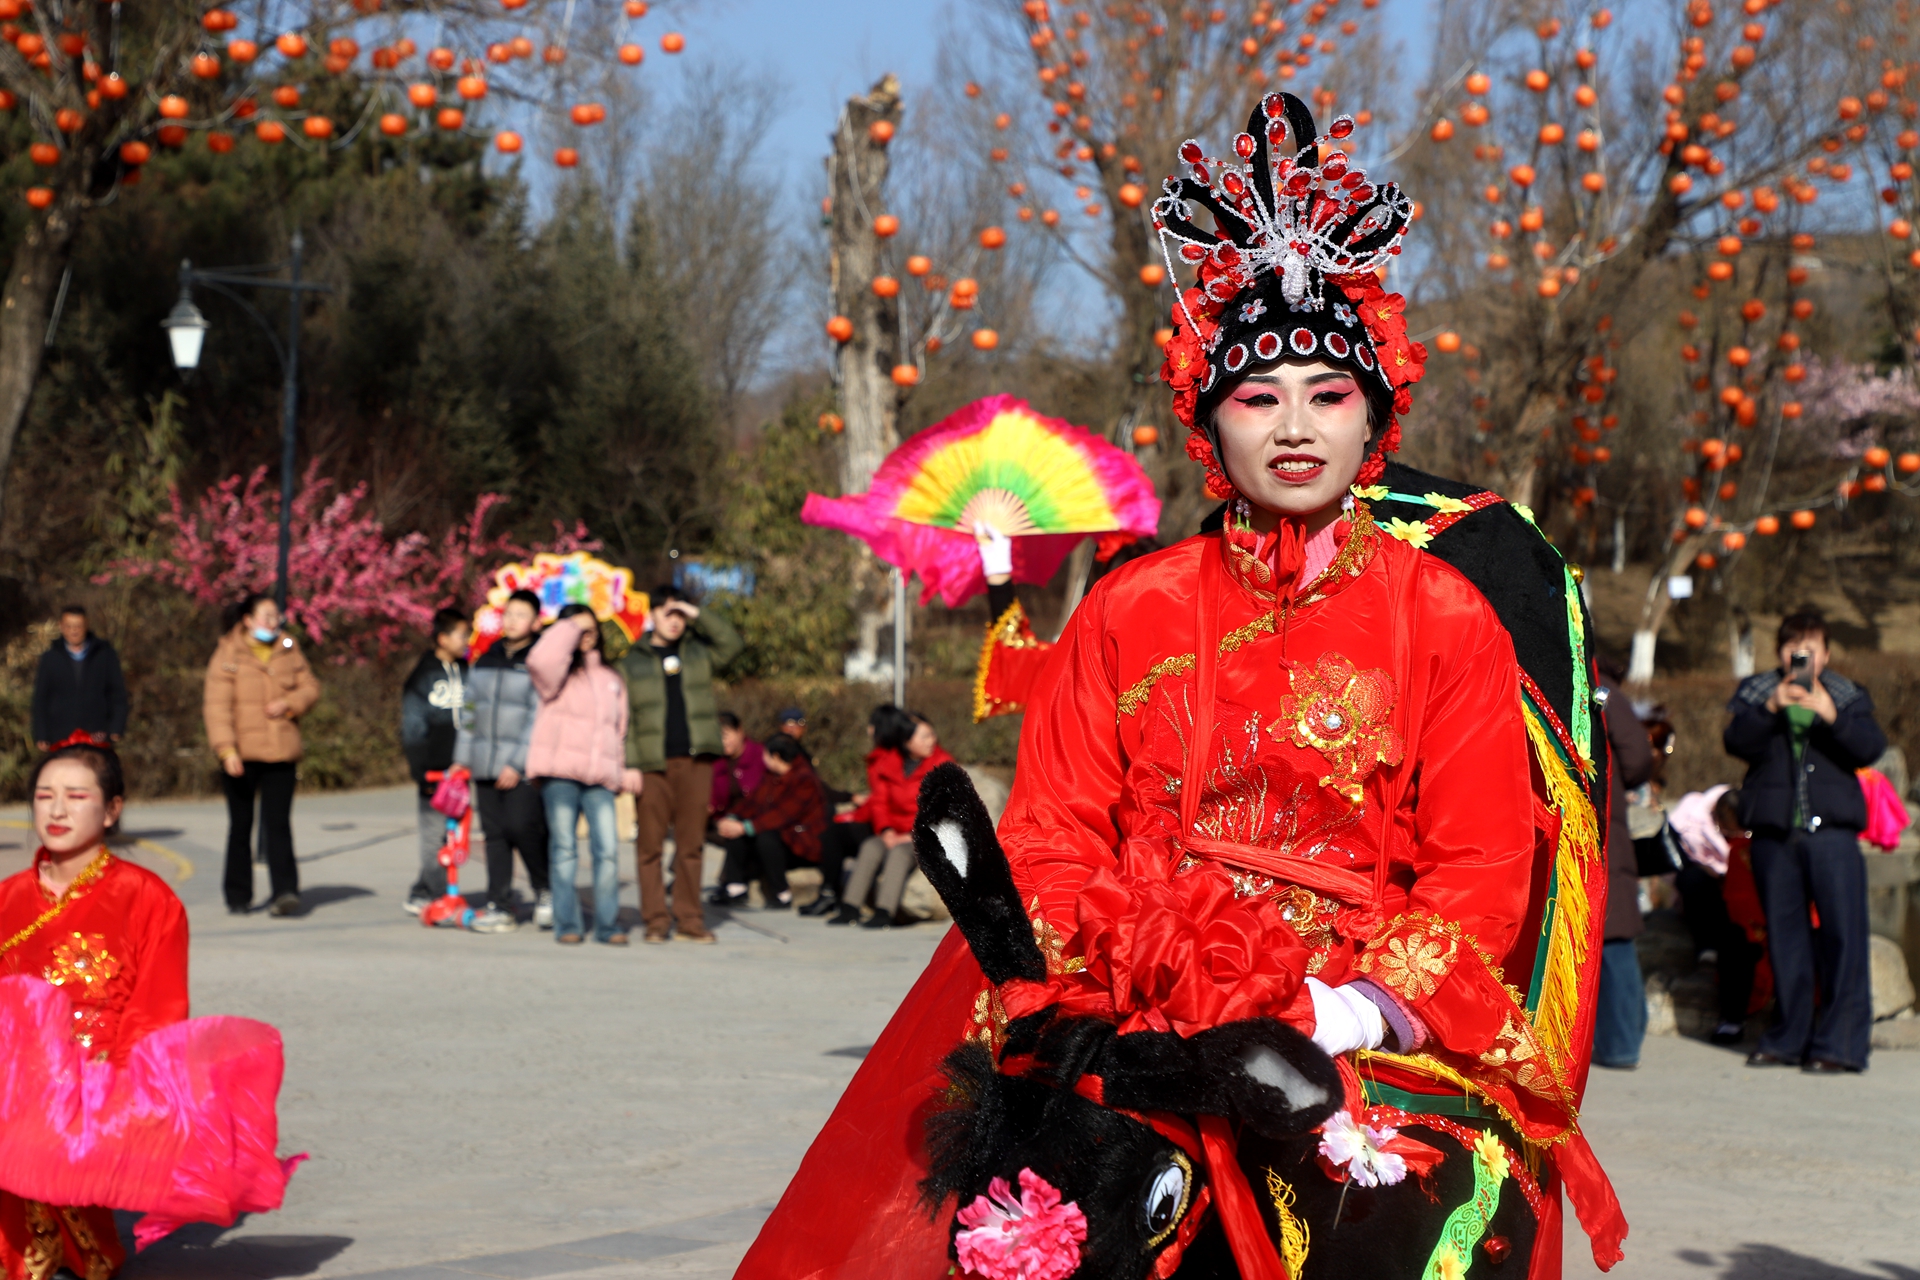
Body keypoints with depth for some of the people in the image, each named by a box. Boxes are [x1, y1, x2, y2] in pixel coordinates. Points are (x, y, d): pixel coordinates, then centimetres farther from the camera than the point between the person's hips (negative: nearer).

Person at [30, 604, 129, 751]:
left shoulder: (105, 655, 5)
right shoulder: (50, 659, 6)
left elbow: (118, 693, 6)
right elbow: (40, 699, 8)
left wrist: (116, 729, -2)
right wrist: (40, 737, 2)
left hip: (98, 737, 0)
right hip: (60, 738, 0)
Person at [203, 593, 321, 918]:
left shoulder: (289, 652, 10)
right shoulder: (228, 654, -3)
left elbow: (310, 687, 15)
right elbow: (217, 705, -8)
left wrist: (289, 703, -7)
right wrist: (226, 748, -19)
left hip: (281, 754, 2)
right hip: (242, 754, -2)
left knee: (278, 824, -6)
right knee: (241, 825, 7)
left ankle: (286, 892, -10)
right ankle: (238, 896, 15)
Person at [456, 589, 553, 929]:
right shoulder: (485, 662, 16)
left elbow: (540, 720, -10)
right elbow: (470, 712, 20)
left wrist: (518, 764, -16)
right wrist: (462, 758, 15)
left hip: (523, 769, -5)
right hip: (485, 767, 6)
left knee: (522, 827, -15)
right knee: (494, 833, 4)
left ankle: (545, 891, 5)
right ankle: (499, 904, 10)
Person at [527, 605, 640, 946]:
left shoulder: (612, 679, 24)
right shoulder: (559, 672, 8)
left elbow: (621, 730, 26)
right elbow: (542, 658, -18)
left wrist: (627, 772, 15)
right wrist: (571, 625, -5)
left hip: (600, 777, 3)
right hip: (559, 774, -3)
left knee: (608, 849, -7)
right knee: (564, 850, -2)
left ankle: (608, 924, -2)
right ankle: (567, 925, 2)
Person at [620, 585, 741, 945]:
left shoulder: (699, 651, 16)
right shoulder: (632, 662, 10)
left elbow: (731, 642, -1)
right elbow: (624, 719, 5)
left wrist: (697, 614, -1)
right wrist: (627, 765, -5)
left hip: (696, 761, 1)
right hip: (653, 764, -1)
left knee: (690, 844, 3)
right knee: (650, 844, -2)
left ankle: (689, 919, 7)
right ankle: (656, 920, 4)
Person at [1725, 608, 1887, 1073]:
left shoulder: (1846, 696, 11)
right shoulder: (1756, 692, 13)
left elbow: (1870, 748, -5)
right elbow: (1736, 742, -4)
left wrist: (1832, 715, -20)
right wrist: (1771, 708, -19)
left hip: (1831, 829, -2)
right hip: (1774, 829, 2)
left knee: (1842, 932, -9)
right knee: (1784, 934, 7)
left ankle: (1841, 1042, -8)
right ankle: (1789, 1037, 15)